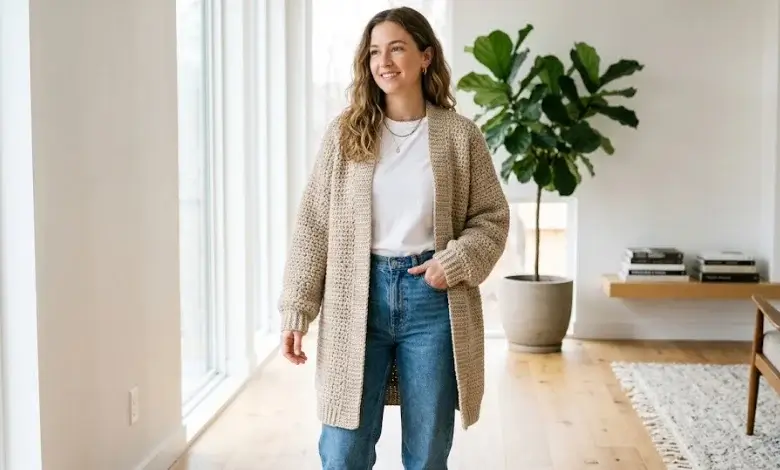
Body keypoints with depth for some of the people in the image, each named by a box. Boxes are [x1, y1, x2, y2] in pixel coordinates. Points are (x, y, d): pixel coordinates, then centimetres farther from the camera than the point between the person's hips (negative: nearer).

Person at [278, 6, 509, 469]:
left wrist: (454, 262, -12)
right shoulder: (344, 133, 3)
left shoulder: (461, 134, 1)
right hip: (359, 297, 0)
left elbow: (492, 218, 6)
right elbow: (314, 225, 2)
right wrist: (296, 309, -2)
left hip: (432, 298, 0)